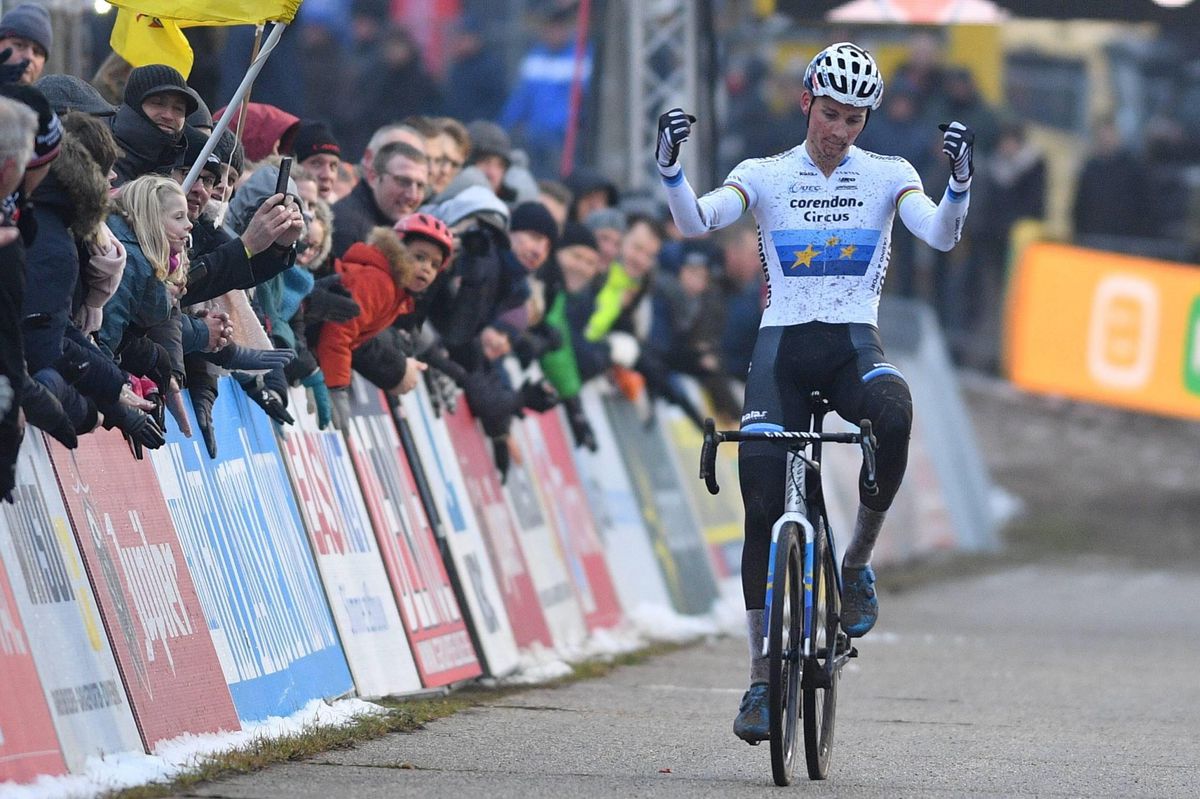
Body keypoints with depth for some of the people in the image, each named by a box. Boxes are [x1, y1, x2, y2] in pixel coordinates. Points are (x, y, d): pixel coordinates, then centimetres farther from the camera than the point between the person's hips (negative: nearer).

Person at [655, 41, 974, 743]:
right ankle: (762, 677, 0)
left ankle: (859, 560, -14)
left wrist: (959, 183, -31)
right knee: (763, 499, -10)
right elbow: (697, 222, -10)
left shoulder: (887, 176, 5)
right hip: (783, 343, 1)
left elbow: (942, 235, -11)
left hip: (854, 344, -1)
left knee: (893, 410, -37)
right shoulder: (765, 177, 5)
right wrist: (671, 170, -29)